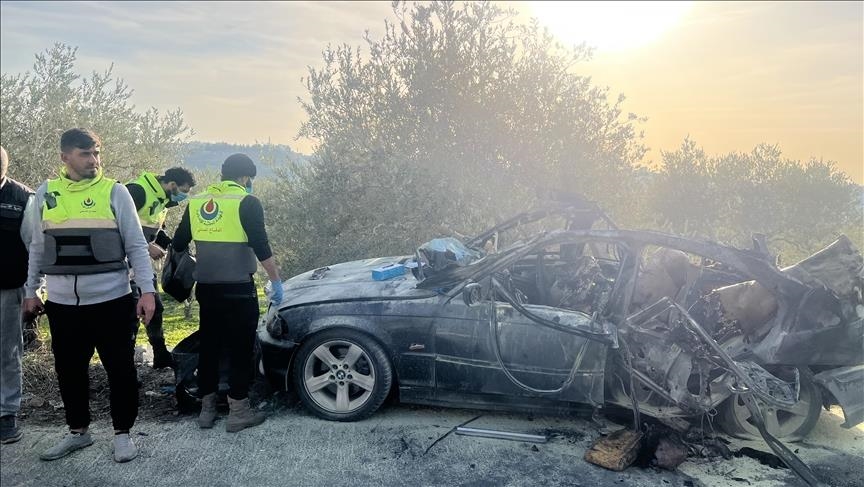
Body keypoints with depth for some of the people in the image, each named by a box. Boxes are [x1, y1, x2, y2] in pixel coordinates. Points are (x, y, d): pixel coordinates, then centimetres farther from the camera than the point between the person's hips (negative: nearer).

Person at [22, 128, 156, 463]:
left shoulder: (115, 191, -2)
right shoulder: (45, 193, 6)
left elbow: (136, 246, -2)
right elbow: (37, 248, 15)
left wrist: (147, 290, -9)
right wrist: (30, 291, 14)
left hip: (111, 301, -3)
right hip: (62, 304, 3)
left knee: (120, 369, 4)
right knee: (69, 370, 14)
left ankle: (122, 432, 20)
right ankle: (78, 431, 32)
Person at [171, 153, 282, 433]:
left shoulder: (196, 202, 10)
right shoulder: (246, 202, -8)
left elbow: (178, 244, 15)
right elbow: (261, 247, -13)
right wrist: (275, 281, -6)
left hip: (206, 288, 6)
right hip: (238, 289, -6)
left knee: (208, 347, 15)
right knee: (240, 349, 3)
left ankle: (207, 409, 24)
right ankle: (238, 413, 8)